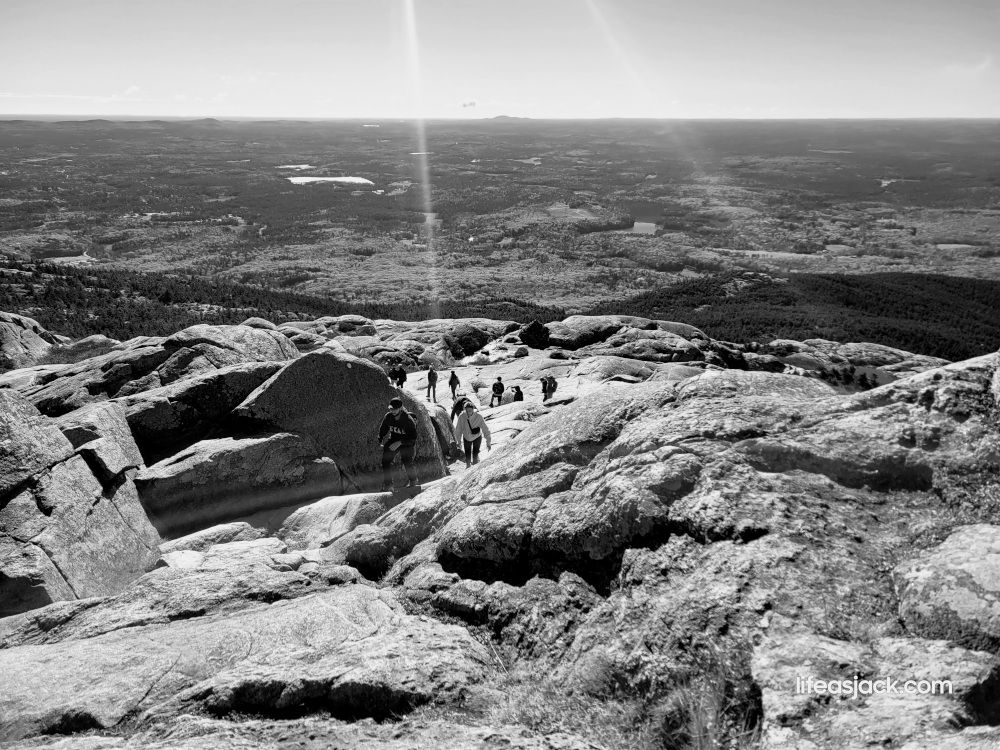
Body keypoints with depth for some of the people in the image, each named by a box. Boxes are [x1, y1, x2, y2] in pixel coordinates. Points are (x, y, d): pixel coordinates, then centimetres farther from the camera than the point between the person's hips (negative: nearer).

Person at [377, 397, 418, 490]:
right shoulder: (388, 417, -10)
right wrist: (380, 440, 5)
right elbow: (382, 429, 10)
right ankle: (388, 484, -2)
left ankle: (413, 480, 18)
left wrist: (399, 443, -28)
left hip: (406, 443, -4)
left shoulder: (408, 420, -25)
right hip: (393, 441, 4)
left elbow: (413, 438, -22)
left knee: (407, 462, -12)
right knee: (386, 460, -11)